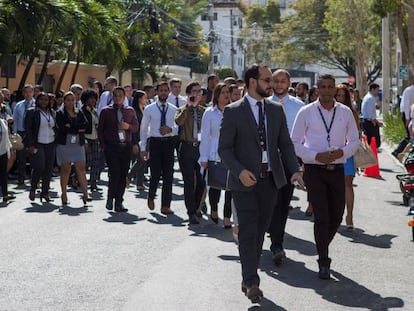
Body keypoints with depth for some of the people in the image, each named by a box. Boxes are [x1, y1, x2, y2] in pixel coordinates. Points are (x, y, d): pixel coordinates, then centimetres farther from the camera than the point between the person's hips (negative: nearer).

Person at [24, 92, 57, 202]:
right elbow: (28, 129, -5)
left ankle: (45, 192, 10)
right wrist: (30, 145, -13)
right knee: (39, 167, -16)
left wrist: (57, 143, 10)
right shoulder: (32, 112, -2)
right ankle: (32, 189, 5)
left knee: (48, 169, 2)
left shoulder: (52, 113, 14)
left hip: (50, 144, 5)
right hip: (37, 144, -5)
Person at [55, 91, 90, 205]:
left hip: (78, 145, 3)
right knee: (65, 169, 1)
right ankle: (64, 195, 7)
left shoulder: (79, 113, 13)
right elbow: (63, 128, -13)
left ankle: (85, 194, -6)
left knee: (81, 168, -4)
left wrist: (71, 126, -13)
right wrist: (78, 129, -8)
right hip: (64, 144, -3)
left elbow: (86, 124, -3)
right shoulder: (60, 113, 2)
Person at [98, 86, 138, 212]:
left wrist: (128, 126, -9)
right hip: (111, 146, -3)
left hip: (126, 146, 3)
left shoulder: (130, 111, 15)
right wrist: (103, 145, -1)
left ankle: (119, 202, 7)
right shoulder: (106, 111, 8)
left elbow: (136, 127, 13)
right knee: (114, 173, -14)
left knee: (123, 175, 1)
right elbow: (100, 129, 8)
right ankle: (110, 199, 4)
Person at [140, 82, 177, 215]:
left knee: (168, 175, 1)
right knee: (155, 174, -5)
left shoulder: (174, 109, 8)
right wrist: (143, 148, 3)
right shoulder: (149, 109, 4)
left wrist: (171, 129, -13)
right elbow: (143, 129, 7)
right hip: (155, 142, -2)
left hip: (169, 142, 2)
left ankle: (166, 206, 6)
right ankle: (151, 197, 24)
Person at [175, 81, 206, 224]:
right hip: (187, 148, -3)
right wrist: (189, 106, -15)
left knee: (201, 182, 2)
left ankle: (195, 208, 21)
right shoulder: (182, 110, 4)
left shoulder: (204, 110, 13)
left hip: (201, 148, 3)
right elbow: (178, 121, -19)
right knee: (189, 183, -3)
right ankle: (192, 213, 1)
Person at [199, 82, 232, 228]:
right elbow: (205, 136, 2)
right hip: (215, 155, -1)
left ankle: (227, 217, 3)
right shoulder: (209, 113, 1)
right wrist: (204, 158, 0)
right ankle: (214, 210, 32)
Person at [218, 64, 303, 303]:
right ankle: (251, 282, -7)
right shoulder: (233, 112, -5)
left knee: (260, 231, 9)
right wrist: (240, 171, -20)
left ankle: (249, 279, 18)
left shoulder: (277, 110, 10)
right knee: (248, 232, -7)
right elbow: (224, 148, -6)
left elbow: (286, 144, 11)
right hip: (245, 182, -5)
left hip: (271, 180, 5)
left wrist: (295, 169, -4)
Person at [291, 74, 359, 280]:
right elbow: (295, 143, 0)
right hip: (314, 169, -3)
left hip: (337, 169, 3)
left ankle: (322, 249, 34)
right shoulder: (306, 112, -2)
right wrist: (316, 156, -14)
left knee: (336, 216, 8)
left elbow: (354, 141, 12)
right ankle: (323, 263, 4)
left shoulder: (345, 112, 5)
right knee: (322, 217, -6)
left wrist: (342, 152, -10)